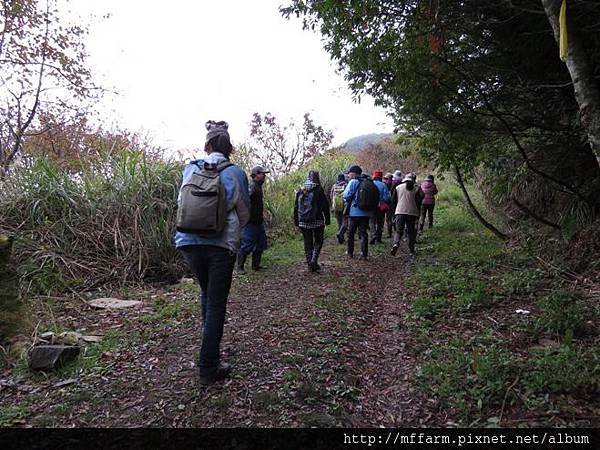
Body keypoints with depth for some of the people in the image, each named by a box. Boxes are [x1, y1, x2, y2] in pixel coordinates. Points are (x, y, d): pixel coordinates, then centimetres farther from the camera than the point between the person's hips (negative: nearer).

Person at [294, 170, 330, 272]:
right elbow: (325, 206, -7)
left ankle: (310, 264, 12)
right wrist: (327, 219, 1)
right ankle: (313, 261, -8)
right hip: (317, 221, -4)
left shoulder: (300, 191, 6)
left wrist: (296, 221, 16)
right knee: (318, 241, 9)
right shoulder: (319, 190, -7)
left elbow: (296, 207, 10)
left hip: (303, 222, 4)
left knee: (307, 243, 11)